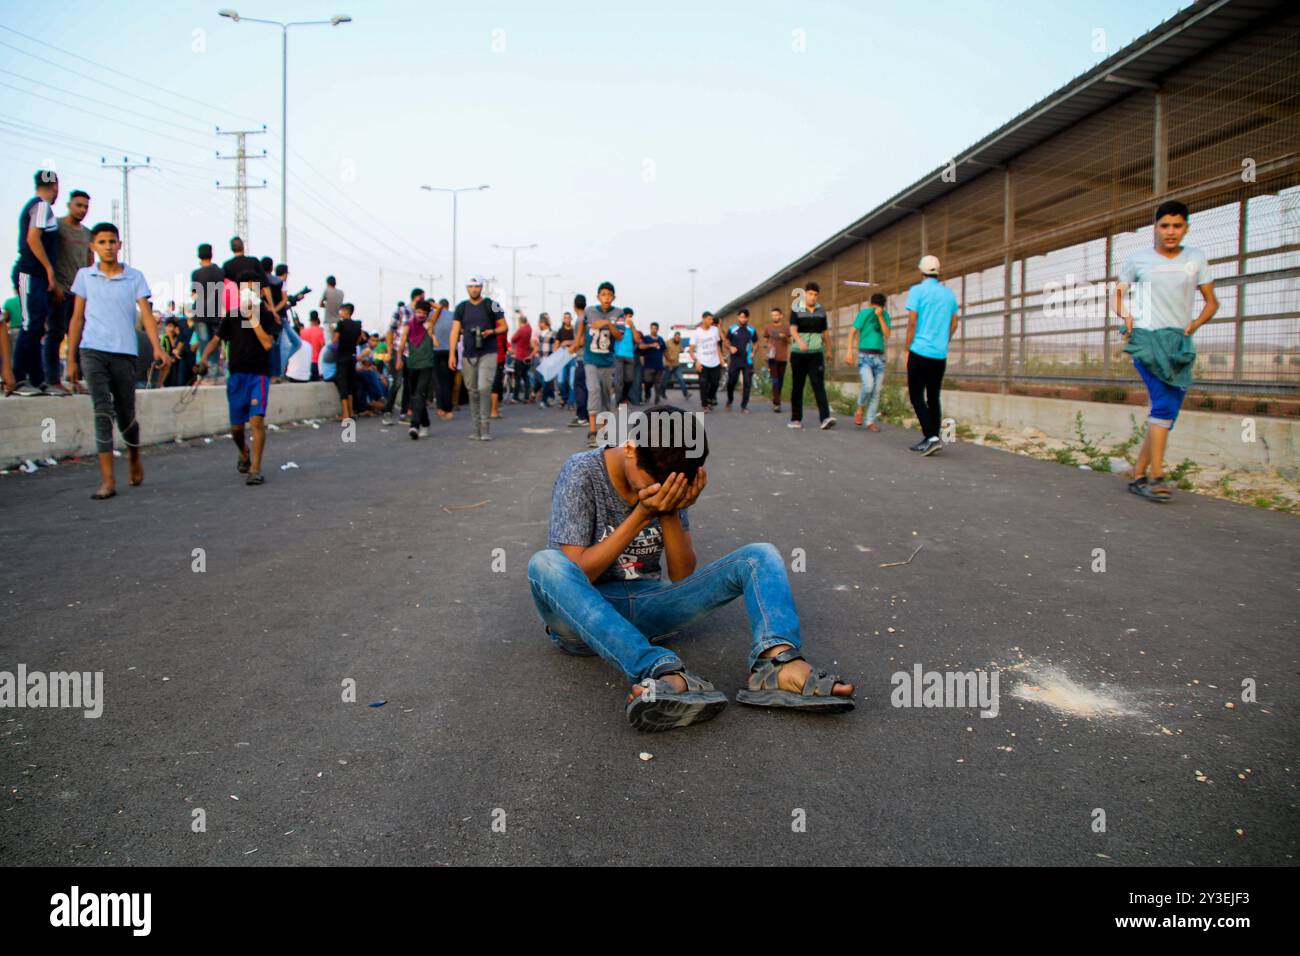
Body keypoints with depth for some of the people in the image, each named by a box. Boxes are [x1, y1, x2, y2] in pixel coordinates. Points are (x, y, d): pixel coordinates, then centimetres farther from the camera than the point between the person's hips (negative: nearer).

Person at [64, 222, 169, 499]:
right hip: (92, 351, 0)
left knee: (126, 416, 7)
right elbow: (77, 319, 12)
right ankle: (107, 480, -10)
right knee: (103, 413, -10)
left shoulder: (135, 277, 6)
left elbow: (146, 314, -3)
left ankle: (134, 457, 37)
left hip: (125, 353, 0)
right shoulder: (84, 276, 9)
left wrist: (157, 347, -19)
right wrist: (71, 359, 9)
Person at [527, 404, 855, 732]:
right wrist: (642, 515, -24)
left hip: (646, 607, 4)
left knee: (761, 557, -11)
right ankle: (666, 673, -51)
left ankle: (777, 662, -42)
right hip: (586, 618, -4)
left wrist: (670, 515, -19)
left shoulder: (671, 485, -1)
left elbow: (683, 577, -3)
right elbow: (572, 574, -18)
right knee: (545, 565, -38)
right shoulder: (583, 473, -12)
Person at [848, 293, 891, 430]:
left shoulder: (885, 315, 7)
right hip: (865, 356, -4)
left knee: (876, 391, 0)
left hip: (879, 357, 4)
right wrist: (849, 351, -13)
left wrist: (880, 316, -11)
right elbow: (853, 332, -4)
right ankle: (859, 411, 1)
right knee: (868, 385, -23)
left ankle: (871, 421, 7)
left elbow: (887, 335, -2)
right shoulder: (864, 313, -3)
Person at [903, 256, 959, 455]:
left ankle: (931, 438, -15)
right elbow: (954, 323, 14)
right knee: (933, 397, 11)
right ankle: (932, 440, 10)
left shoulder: (917, 290, -5)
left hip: (920, 351, -5)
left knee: (917, 396, -2)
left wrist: (908, 348, -3)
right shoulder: (949, 293, 10)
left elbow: (912, 321, -10)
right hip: (940, 354, 5)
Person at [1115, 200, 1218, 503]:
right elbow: (1118, 296, 13)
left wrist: (1194, 325, -2)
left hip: (1179, 342, 4)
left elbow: (1211, 302, 15)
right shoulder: (1138, 259, 7)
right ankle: (1155, 477, -20)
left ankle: (1138, 475, 12)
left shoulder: (1195, 259, 12)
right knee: (1164, 403, -20)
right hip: (1146, 338, -4)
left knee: (1167, 412, 3)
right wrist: (1125, 316, -8)